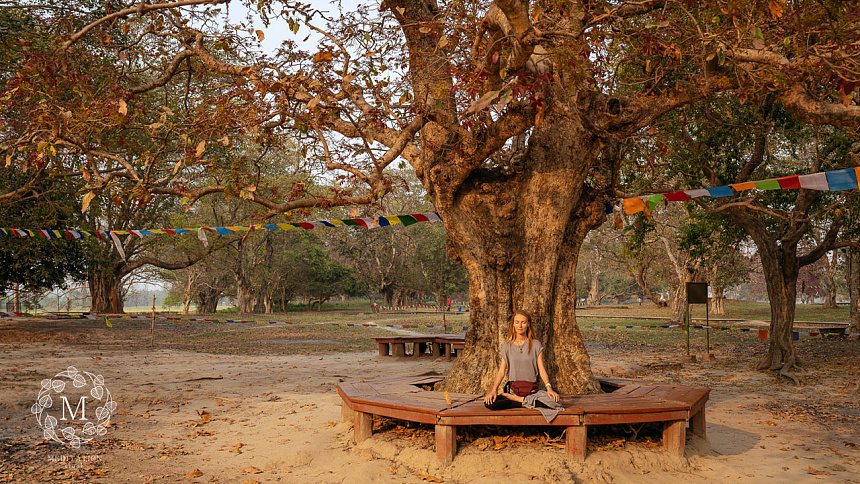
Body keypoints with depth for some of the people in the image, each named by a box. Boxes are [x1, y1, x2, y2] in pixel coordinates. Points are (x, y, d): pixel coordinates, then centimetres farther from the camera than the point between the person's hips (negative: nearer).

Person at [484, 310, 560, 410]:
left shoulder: (536, 345, 6)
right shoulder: (507, 346, 9)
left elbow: (542, 369, 2)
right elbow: (501, 371, 4)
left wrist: (549, 388, -16)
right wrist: (494, 390, -12)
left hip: (532, 391, -1)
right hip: (513, 389, 1)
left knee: (553, 401, -32)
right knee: (489, 403, -28)